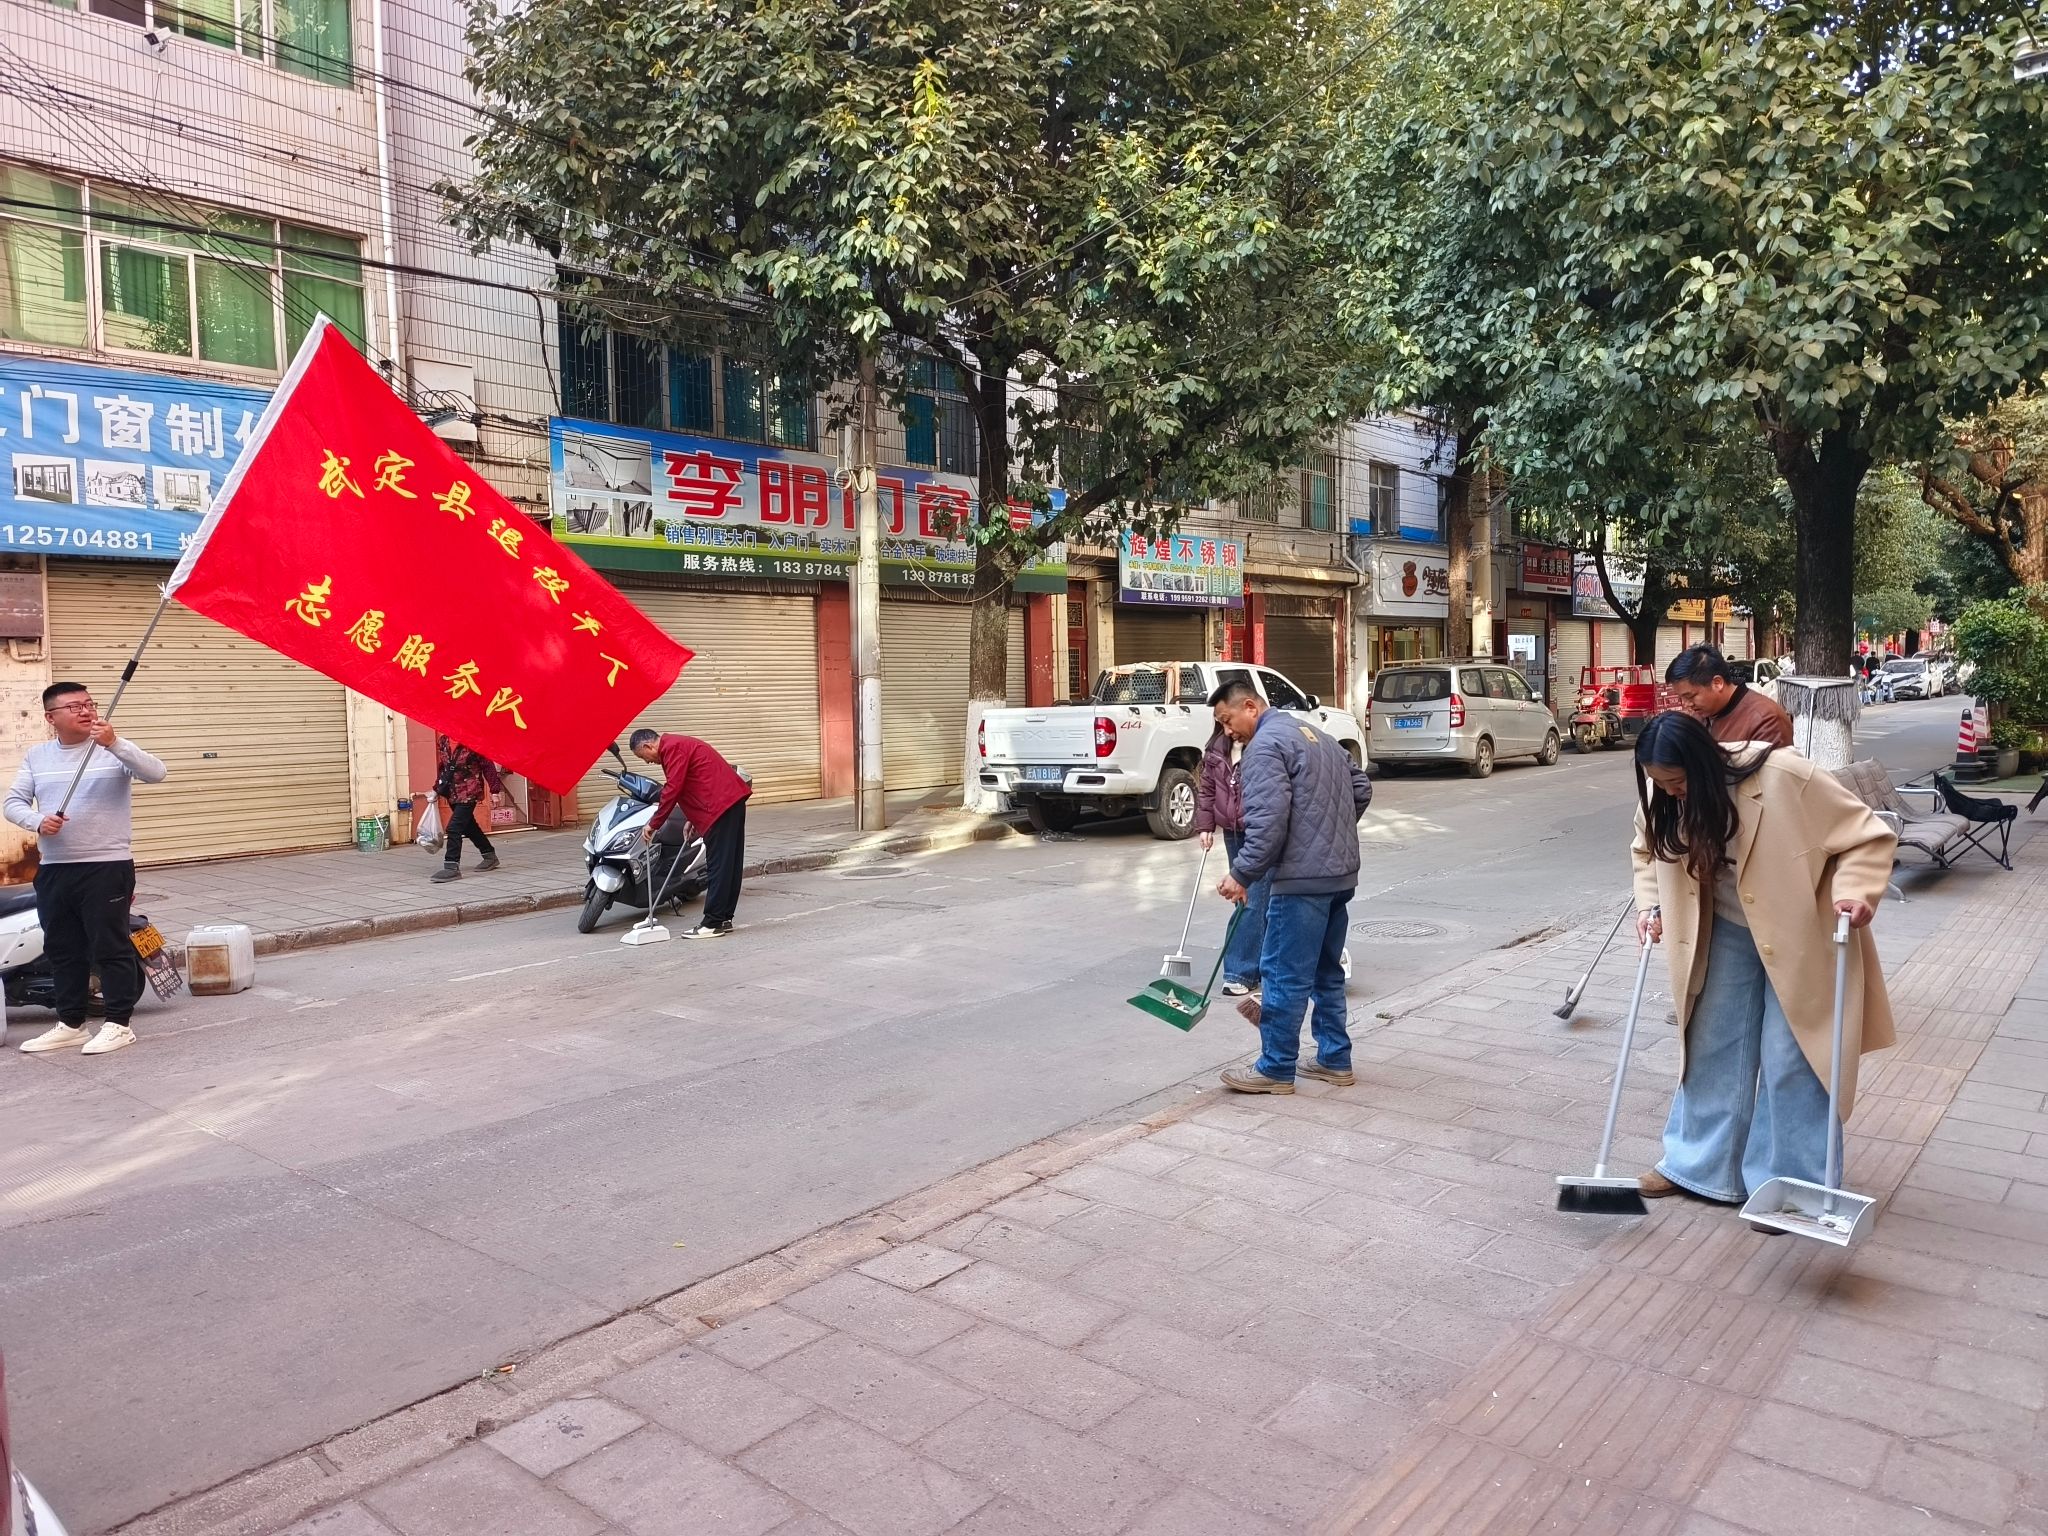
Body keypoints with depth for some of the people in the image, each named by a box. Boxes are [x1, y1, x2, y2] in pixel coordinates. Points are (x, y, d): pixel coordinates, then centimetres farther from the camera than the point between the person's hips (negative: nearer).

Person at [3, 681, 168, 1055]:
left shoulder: (114, 750, -4)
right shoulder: (36, 756, 11)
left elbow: (157, 774, -20)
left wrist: (114, 743, -33)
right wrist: (38, 821, -13)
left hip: (108, 866, -5)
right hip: (53, 869, 5)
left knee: (111, 946, -2)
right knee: (62, 950, 13)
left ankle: (119, 1024, 7)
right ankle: (70, 1024, 24)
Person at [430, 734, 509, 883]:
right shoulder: (442, 742, 5)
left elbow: (488, 766, -8)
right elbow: (442, 768, 16)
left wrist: (495, 791, -9)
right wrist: (437, 789, 13)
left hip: (469, 792, -7)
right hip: (453, 793, 7)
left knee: (454, 828, -15)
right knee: (469, 827, 19)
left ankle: (451, 867, -11)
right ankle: (490, 856, 35)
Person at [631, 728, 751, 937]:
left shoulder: (672, 748, -9)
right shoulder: (679, 745, 23)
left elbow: (672, 789, -15)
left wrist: (654, 824, -9)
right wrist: (692, 819, 22)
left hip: (721, 804, -11)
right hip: (732, 798, 11)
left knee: (718, 864, -8)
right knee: (730, 863, 12)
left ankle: (713, 924, -6)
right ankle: (724, 918, 18)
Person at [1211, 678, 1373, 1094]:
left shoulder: (1264, 746, -11)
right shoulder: (1312, 733, 19)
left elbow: (1267, 823, -21)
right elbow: (1361, 788, 23)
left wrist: (1241, 874, -16)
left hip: (1302, 878, -10)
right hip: (1341, 873, 10)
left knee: (1285, 976, -2)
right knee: (1327, 973, 17)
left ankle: (1275, 1070, 5)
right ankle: (1335, 1060, 24)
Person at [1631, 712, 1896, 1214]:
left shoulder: (1784, 777, -30)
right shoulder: (1661, 795, -13)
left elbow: (1868, 836, -19)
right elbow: (1649, 852, 8)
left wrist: (1853, 891, -33)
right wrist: (1649, 905, -5)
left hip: (1798, 936, -5)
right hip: (1727, 933, 5)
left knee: (1790, 1057, -2)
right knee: (1712, 1045, 10)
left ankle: (1790, 1182, 12)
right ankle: (1699, 1163, 23)